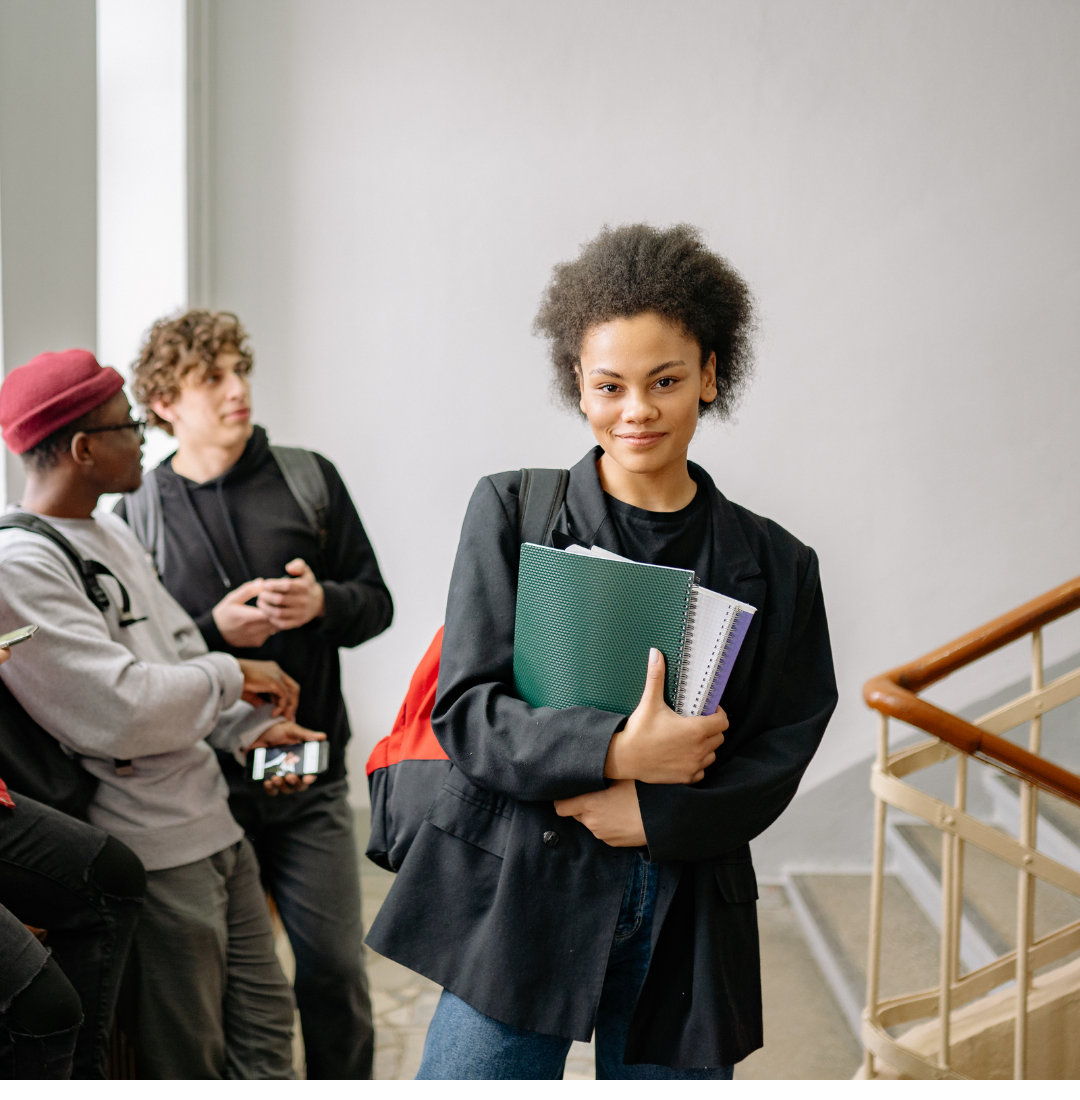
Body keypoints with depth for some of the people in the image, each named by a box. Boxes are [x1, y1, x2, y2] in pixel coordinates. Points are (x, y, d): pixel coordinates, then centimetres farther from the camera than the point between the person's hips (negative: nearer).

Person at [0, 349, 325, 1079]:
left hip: (214, 821, 9)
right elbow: (122, 711, -25)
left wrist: (248, 726, 3)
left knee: (264, 1025, 18)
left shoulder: (113, 534, 12)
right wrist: (232, 675, -12)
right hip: (153, 855, -9)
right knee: (187, 1061, 7)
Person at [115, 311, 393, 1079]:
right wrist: (213, 631, -15)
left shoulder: (310, 478, 5)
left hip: (311, 779, 1)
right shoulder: (136, 513, 1)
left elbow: (376, 602, 7)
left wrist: (322, 603, -14)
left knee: (335, 969, 4)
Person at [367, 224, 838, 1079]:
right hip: (518, 899, -1)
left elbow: (776, 761, 4)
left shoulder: (775, 564, 7)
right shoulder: (511, 512, 2)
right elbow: (464, 711, -4)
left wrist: (651, 814, -12)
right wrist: (615, 753, -18)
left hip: (688, 920, 2)